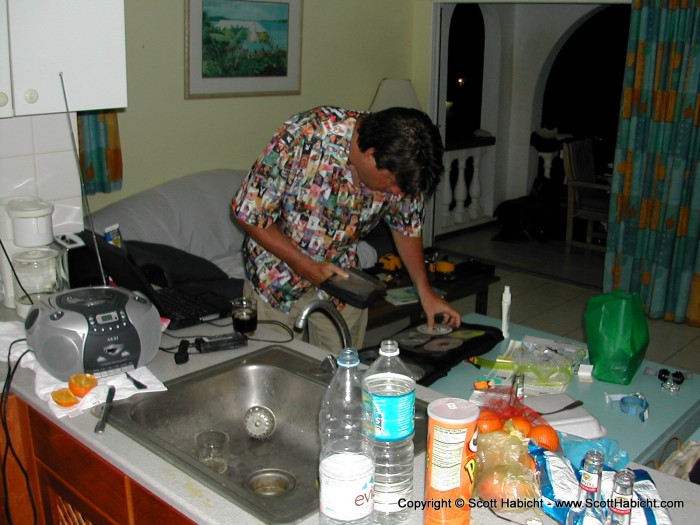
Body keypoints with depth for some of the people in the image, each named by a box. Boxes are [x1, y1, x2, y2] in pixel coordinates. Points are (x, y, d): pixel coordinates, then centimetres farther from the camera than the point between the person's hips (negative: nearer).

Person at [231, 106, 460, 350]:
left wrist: (424, 290, -7)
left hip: (339, 275, 3)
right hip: (277, 275, -2)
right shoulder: (304, 136, -31)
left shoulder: (401, 168, -18)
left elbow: (406, 227, 2)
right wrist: (307, 266, -24)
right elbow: (248, 212, -21)